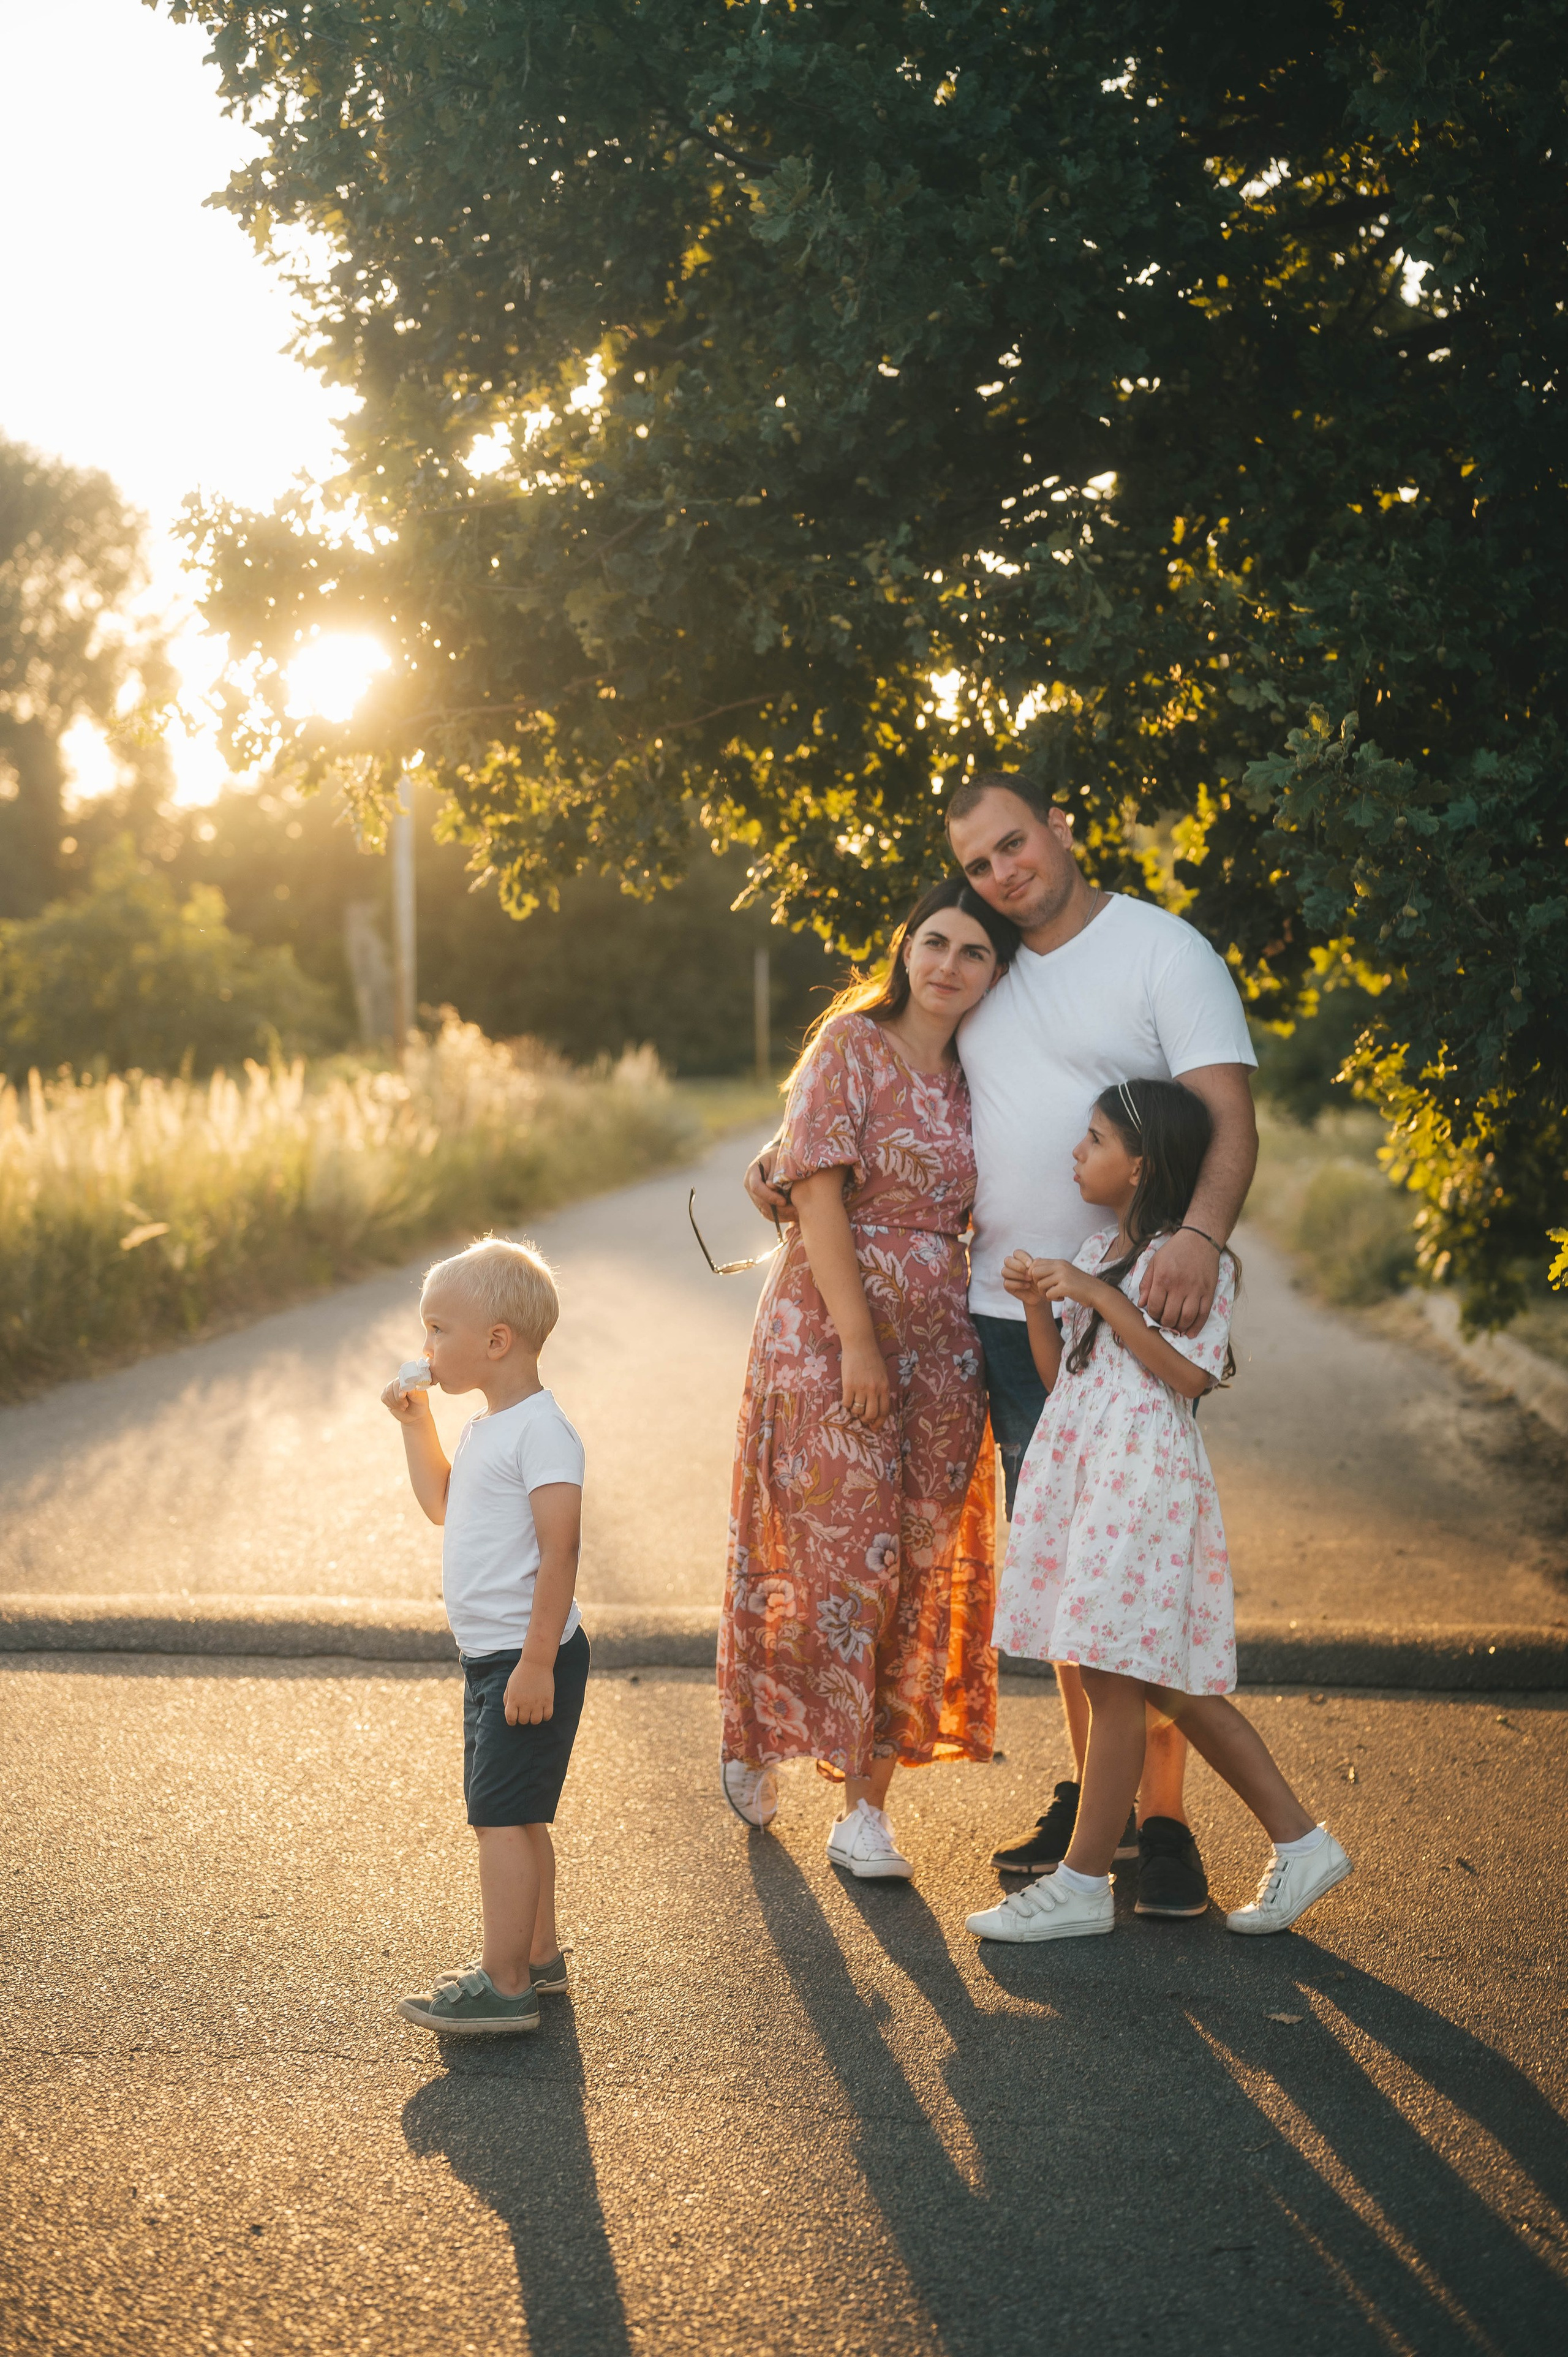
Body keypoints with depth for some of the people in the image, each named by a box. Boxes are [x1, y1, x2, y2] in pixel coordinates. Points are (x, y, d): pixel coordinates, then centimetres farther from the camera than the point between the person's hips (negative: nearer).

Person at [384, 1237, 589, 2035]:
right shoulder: (483, 1430, 13)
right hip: (490, 1657, 10)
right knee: (513, 1814, 17)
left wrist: (537, 1662, -24)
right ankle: (538, 1954, 28)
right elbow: (440, 1504, 31)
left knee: (500, 1816, -9)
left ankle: (504, 1986, -6)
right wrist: (416, 1422, 19)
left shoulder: (541, 1431, -18)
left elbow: (559, 1551, -22)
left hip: (527, 1656, -10)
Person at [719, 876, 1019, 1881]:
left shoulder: (974, 1080, 10)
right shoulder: (851, 1044, -6)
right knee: (833, 1557, -2)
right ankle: (756, 1739, 24)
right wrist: (858, 1339, -18)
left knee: (916, 1571, 4)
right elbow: (819, 1192, -13)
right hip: (830, 1334, -5)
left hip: (939, 1345, 5)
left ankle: (868, 1809, 11)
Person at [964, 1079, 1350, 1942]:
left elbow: (1188, 1372, -18)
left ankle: (1082, 1883, 3)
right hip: (1081, 1474, 9)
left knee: (1115, 1681, -4)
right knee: (1168, 1684, 10)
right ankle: (1299, 1844, 17)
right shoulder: (1097, 1250, 17)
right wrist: (1036, 1304, 0)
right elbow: (1061, 1377, 17)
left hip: (1144, 1477, -9)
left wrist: (1098, 1295, -17)